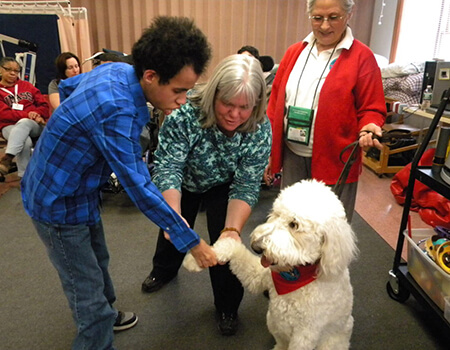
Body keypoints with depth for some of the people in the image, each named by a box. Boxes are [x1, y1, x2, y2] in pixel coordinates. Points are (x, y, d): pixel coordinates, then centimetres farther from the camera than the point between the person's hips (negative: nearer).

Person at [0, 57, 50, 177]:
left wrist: (35, 115, -9)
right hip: (10, 126, -1)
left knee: (23, 123, -37)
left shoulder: (26, 85, 19)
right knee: (25, 142, -36)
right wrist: (28, 115, -20)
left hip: (34, 125, 1)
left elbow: (44, 105, 14)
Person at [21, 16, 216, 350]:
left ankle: (107, 315, 51)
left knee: (98, 260, 27)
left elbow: (67, 86, 10)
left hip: (76, 188, 9)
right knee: (88, 291, 3)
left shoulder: (117, 70, -8)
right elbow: (138, 187, -33)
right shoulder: (116, 111, -36)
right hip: (58, 203, -9)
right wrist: (190, 241, -24)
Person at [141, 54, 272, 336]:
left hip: (223, 186, 0)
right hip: (184, 182, 1)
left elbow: (246, 186, -29)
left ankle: (227, 307, 23)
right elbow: (168, 167, -37)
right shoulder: (186, 114, -38)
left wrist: (233, 229, -43)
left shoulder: (260, 130, -32)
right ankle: (164, 270, 54)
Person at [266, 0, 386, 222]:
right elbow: (275, 103, 11)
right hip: (292, 156, 4)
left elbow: (372, 109, 1)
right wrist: (269, 151, 10)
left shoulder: (362, 57, -3)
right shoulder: (294, 53, 10)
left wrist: (368, 129, -22)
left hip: (333, 161, -4)